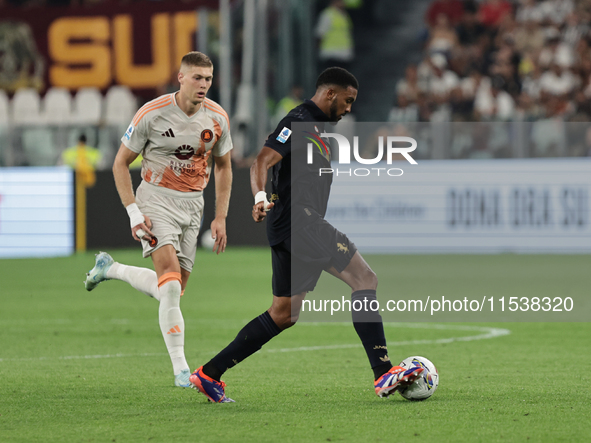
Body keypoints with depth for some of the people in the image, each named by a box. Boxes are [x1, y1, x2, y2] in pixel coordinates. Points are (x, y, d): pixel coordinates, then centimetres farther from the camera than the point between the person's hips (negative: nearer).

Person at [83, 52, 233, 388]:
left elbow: (223, 168, 13)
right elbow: (121, 163, -5)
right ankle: (181, 369, -19)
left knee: (174, 290, 6)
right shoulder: (152, 114, -13)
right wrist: (134, 213, -13)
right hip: (156, 200, -5)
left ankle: (110, 269, 32)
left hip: (193, 203, 5)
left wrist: (220, 218, 6)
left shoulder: (217, 118, -2)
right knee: (171, 280, -21)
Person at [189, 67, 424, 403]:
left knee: (283, 315, 12)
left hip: (299, 229, 11)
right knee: (365, 278, -15)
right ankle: (383, 374, -22)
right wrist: (261, 197, -37)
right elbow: (262, 162, -21)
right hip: (299, 223, -11)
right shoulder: (300, 121, -9)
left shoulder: (317, 127, 23)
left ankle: (210, 374, 15)